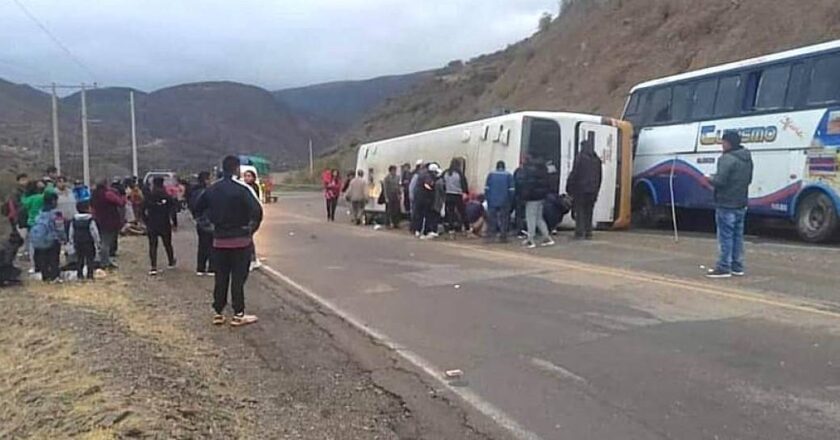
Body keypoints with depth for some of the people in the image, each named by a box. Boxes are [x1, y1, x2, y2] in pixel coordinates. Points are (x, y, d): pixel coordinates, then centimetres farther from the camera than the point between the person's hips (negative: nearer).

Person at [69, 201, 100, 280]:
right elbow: (94, 232, -11)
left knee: (79, 259, 15)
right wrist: (98, 242, -1)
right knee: (90, 259, 3)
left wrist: (72, 243, 17)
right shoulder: (90, 220, -14)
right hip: (89, 244, -5)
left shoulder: (74, 220, 2)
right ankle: (90, 274, 2)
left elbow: (71, 233, 8)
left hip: (78, 243, 5)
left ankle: (79, 274, 15)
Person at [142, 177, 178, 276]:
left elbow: (143, 212, 1)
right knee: (167, 244, 17)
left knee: (152, 246, 4)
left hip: (151, 226, 0)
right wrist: (174, 224, 0)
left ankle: (153, 267, -5)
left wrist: (146, 222, 13)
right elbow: (173, 212, -8)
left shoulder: (148, 198, -4)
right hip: (165, 226, 0)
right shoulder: (168, 198, -7)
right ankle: (171, 263, 34)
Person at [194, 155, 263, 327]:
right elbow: (257, 210, -25)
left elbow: (198, 208, 15)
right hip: (240, 240, -5)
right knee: (238, 277, 2)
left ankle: (218, 313, 19)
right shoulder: (241, 189, -14)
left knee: (220, 277, 13)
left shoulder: (212, 189, 5)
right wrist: (252, 228, -10)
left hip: (219, 240, 5)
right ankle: (238, 315, 7)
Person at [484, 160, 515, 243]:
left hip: (492, 202, 1)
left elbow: (486, 188, -1)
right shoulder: (508, 175, -1)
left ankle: (490, 236, 5)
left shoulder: (491, 175, 1)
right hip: (504, 202, -1)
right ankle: (503, 237, 6)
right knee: (504, 220, 6)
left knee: (492, 219, 8)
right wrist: (510, 200, 6)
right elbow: (512, 190, -4)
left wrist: (487, 198, 6)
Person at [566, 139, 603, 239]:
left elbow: (574, 174, -12)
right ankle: (588, 233, 12)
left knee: (580, 212, 0)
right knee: (589, 212, 11)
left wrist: (569, 187, -4)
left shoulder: (580, 158, -11)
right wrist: (596, 190, 17)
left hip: (580, 190, -5)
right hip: (592, 190, 5)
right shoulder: (597, 160, 9)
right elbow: (599, 177, 12)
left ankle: (579, 233, -3)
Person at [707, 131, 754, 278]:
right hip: (741, 204, 9)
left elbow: (720, 181, -23)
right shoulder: (747, 159, 13)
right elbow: (749, 179, 21)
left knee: (726, 237, -5)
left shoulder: (727, 159, -18)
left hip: (726, 205, -9)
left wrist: (710, 179, -5)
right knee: (737, 236, 14)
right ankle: (737, 267, 20)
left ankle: (724, 268, -1)